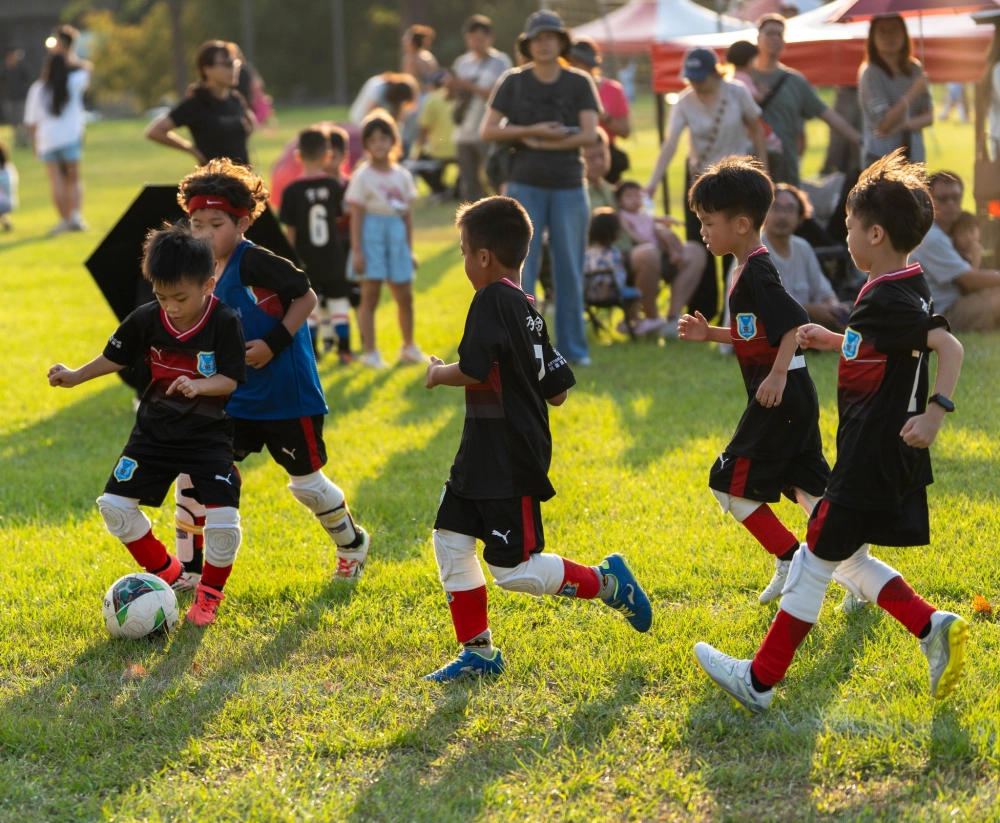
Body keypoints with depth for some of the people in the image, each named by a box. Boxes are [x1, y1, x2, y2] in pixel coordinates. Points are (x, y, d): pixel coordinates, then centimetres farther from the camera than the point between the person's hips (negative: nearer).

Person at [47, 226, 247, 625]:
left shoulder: (225, 322, -17)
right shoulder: (146, 319, -8)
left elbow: (230, 381, -15)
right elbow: (115, 357, 7)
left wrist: (198, 386, -33)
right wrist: (75, 376, -3)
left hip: (208, 434, -4)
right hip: (155, 429, 4)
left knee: (223, 517, -15)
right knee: (115, 504, -4)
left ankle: (209, 593, 12)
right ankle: (168, 573, 17)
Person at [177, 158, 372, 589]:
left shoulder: (255, 262, -19)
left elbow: (306, 297, -16)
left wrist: (274, 343, -21)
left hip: (286, 395, -7)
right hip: (239, 398, 7)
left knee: (306, 481, 9)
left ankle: (351, 543, 36)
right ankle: (188, 567, 6)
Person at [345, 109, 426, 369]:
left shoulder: (403, 176, 7)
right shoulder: (362, 176, -6)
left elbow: (408, 214, 11)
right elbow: (356, 215, -8)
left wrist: (409, 249, 11)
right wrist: (356, 250, -13)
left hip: (397, 235, 5)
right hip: (372, 234, -5)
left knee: (405, 296, 10)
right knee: (370, 295, -3)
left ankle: (409, 346, 27)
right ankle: (370, 352, 2)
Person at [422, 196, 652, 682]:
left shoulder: (493, 300, -17)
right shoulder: (530, 309, 11)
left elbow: (474, 371, -27)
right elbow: (558, 391, 13)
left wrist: (439, 374, -7)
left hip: (512, 464, -10)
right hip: (483, 458, 10)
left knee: (513, 570, -4)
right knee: (450, 538, 10)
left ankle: (604, 581, 9)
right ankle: (478, 652, 16)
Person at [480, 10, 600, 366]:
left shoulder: (579, 83, 2)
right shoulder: (513, 82, 3)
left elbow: (589, 134, -8)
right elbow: (488, 131, -2)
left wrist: (541, 143, -12)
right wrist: (531, 131, -13)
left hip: (569, 187, 0)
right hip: (525, 186, 0)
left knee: (569, 271, 5)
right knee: (520, 268, -2)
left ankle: (573, 347, 12)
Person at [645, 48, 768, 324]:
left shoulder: (737, 93, -12)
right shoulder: (685, 103, -12)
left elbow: (756, 131, -1)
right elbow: (670, 144, -22)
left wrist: (763, 171, -2)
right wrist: (653, 182, -34)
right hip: (699, 177, 1)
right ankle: (701, 312, 8)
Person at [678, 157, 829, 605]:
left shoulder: (757, 272, -16)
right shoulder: (749, 269, 15)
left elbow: (795, 323, -26)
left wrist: (778, 375, -31)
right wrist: (710, 334, 13)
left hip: (780, 397, -10)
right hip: (794, 398, 10)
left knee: (731, 484, -1)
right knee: (810, 489, 11)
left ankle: (791, 560, 3)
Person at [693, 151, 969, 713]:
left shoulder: (889, 299, -20)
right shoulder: (905, 289, 10)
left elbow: (950, 347, -32)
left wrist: (935, 413, -36)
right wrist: (836, 342, 23)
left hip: (872, 461, -10)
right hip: (889, 460, 10)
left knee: (815, 562, -1)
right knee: (849, 559, 19)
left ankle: (760, 681, 7)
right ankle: (933, 629, 6)